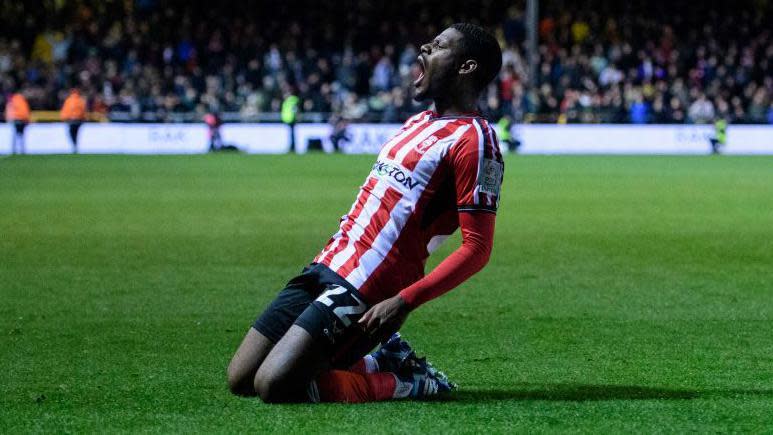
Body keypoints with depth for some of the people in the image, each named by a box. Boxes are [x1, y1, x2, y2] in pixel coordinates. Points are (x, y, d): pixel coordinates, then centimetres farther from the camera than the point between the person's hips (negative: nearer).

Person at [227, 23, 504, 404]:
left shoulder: (473, 140, -12)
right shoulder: (419, 121, 17)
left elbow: (477, 249, -17)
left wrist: (402, 302, -23)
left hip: (363, 292, -9)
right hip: (326, 267, 9)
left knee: (273, 387, -20)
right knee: (239, 380, 5)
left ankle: (406, 382, -1)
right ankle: (382, 363, 14)